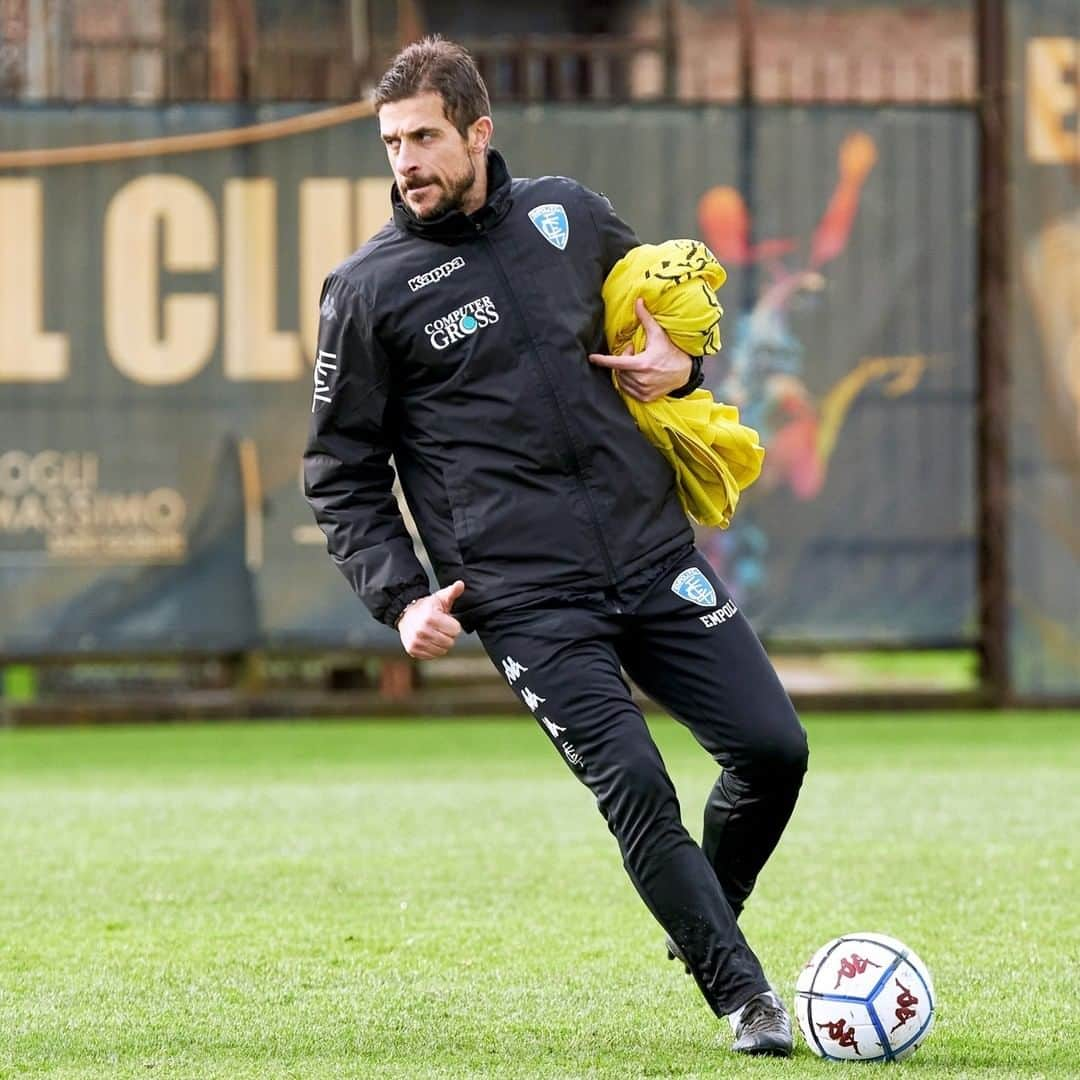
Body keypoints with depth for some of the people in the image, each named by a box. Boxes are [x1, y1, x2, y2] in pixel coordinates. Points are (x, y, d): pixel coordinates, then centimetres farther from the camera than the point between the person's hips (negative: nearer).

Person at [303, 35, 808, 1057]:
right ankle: (742, 995, -1)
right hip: (526, 600, -4)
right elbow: (341, 473, 5)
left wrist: (681, 364, 5)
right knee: (634, 785, -16)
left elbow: (668, 303, 29)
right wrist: (402, 596, -7)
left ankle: (703, 926, 25)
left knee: (772, 747, -2)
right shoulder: (369, 290, -1)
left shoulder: (569, 215, 9)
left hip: (655, 556, 4)